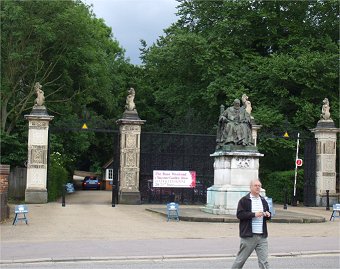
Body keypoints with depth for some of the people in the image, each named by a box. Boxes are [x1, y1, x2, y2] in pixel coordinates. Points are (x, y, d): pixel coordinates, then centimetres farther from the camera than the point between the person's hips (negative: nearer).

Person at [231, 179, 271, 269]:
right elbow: (239, 214, -13)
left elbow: (267, 216, 24)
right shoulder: (244, 200, -3)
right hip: (248, 236, -5)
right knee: (240, 259, 5)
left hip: (262, 236, 5)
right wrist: (254, 214, -19)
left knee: (264, 262, 1)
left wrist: (268, 215, 0)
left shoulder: (263, 201, 15)